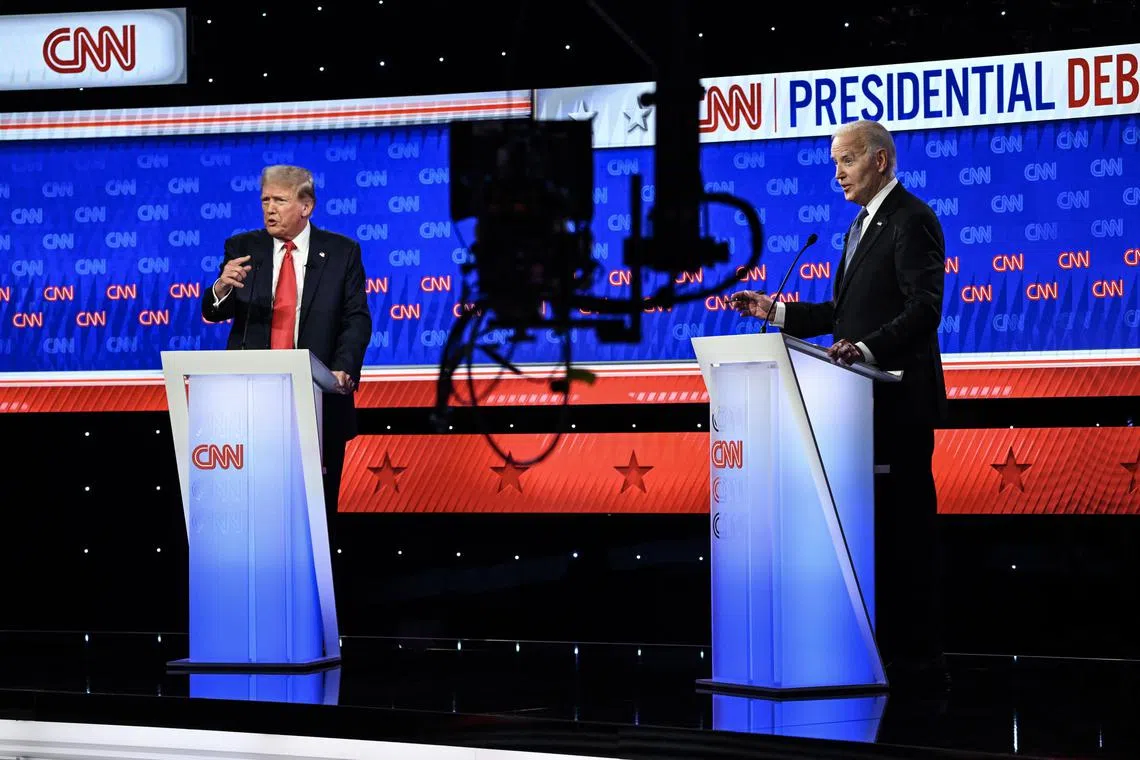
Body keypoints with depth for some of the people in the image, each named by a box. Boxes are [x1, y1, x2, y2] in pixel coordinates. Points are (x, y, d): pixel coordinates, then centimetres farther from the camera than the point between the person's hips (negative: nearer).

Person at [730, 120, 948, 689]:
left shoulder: (911, 220, -10)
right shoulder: (862, 225, 21)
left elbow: (924, 308, -20)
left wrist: (867, 348, -31)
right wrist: (777, 312, 12)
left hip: (900, 400, -10)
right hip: (865, 400, 10)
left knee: (904, 527, -8)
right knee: (872, 527, 9)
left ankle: (918, 659, -4)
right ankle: (887, 649, 13)